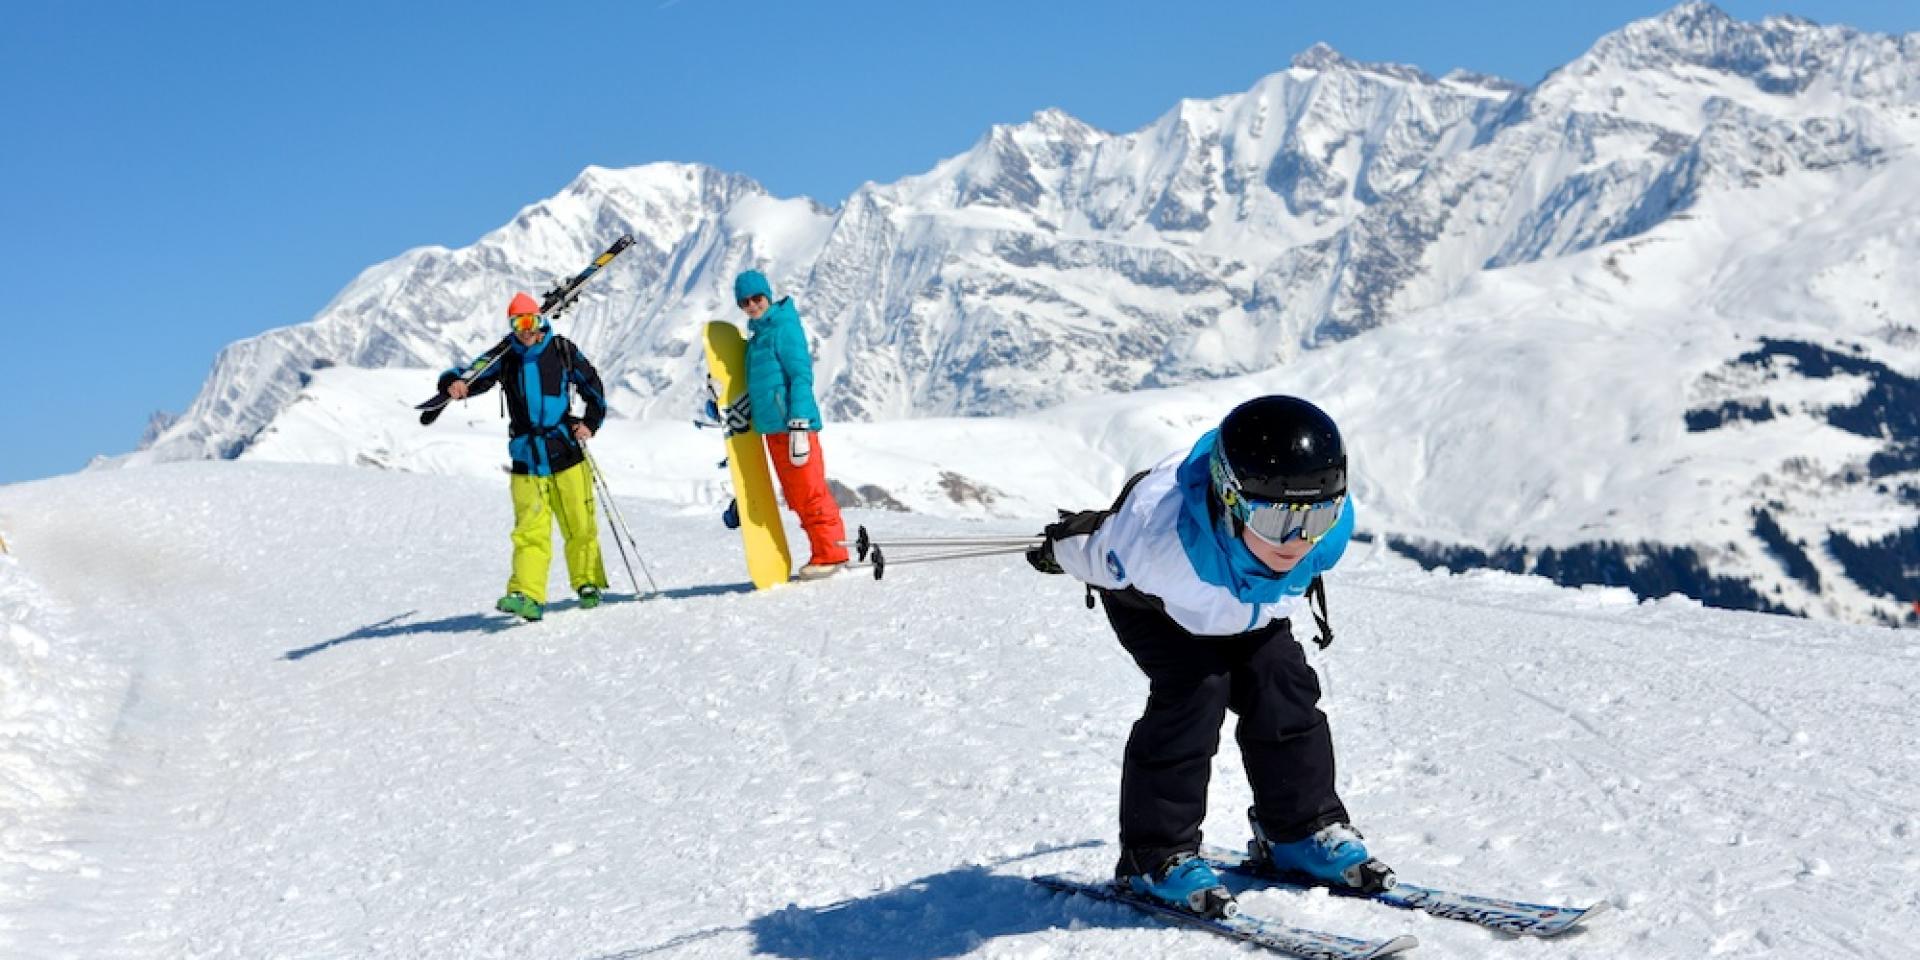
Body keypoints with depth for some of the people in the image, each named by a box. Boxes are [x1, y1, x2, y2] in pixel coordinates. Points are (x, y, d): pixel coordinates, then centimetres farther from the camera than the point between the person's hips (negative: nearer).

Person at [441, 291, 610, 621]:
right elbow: (473, 378, -3)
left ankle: (587, 584, 23)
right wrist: (454, 384, -26)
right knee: (530, 531, -10)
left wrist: (590, 423, -3)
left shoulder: (562, 350, 3)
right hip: (526, 460, 0)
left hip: (567, 454, 0)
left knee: (580, 528, 5)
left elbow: (592, 387, 11)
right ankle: (526, 596, -17)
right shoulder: (506, 359, 4)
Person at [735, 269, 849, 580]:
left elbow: (801, 376, -14)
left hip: (792, 424, -10)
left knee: (809, 492, -7)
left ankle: (830, 553, -1)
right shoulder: (757, 335, 19)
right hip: (773, 427, 10)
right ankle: (826, 553, 16)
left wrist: (798, 426, -20)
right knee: (797, 496, 11)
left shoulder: (783, 327, -8)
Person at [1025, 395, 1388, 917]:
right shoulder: (1160, 537, -50)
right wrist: (1061, 549, -3)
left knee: (1281, 686, -6)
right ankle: (1157, 852, -8)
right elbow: (1096, 552, -24)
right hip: (1153, 600, -4)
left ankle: (1303, 830, 15)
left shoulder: (1330, 527, -35)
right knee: (1194, 690, -20)